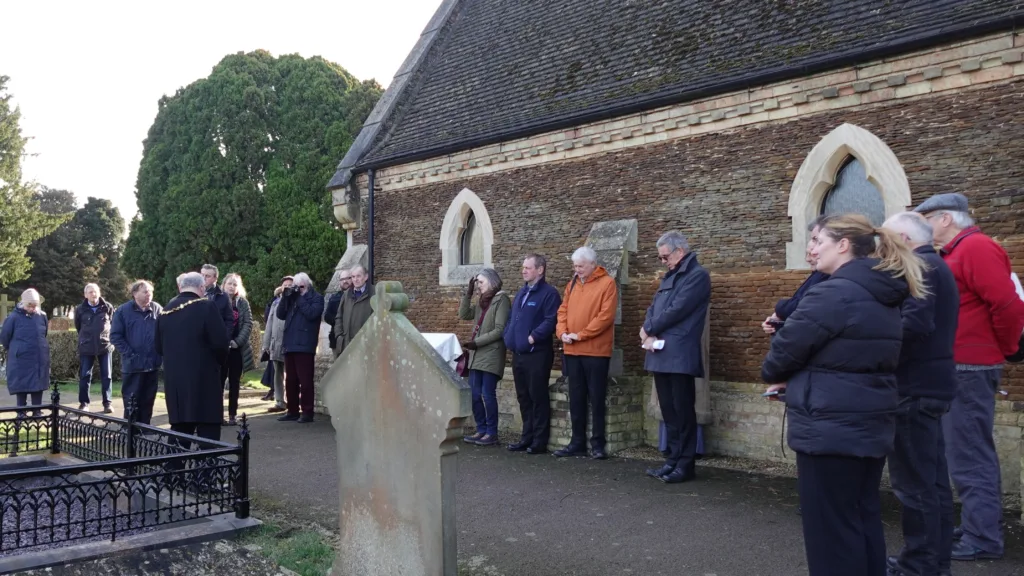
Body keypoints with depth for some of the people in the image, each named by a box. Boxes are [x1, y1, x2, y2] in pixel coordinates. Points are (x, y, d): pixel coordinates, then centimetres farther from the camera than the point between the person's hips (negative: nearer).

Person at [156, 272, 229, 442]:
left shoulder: (165, 311, 8)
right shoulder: (207, 307, -10)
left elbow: (159, 348, 13)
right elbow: (220, 343, -14)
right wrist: (219, 362, 5)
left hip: (174, 382, 6)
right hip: (203, 380, -6)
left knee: (179, 434, 12)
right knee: (208, 434, -1)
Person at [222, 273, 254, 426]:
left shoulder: (243, 303, 8)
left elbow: (248, 324, 1)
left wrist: (238, 341, -12)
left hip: (237, 348, 2)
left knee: (234, 383, 6)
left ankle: (232, 415, 10)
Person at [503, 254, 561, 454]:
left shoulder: (549, 293, -10)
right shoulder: (521, 292, 18)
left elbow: (550, 321, -20)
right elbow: (511, 317, 24)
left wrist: (533, 337, -20)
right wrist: (509, 335, 10)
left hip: (537, 354, -9)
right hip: (518, 354, 9)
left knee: (538, 397, -3)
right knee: (523, 397, 13)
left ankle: (540, 441, 4)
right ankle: (527, 437, 22)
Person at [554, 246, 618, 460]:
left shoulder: (607, 283, -6)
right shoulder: (572, 284, 14)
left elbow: (605, 316, -14)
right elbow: (563, 310, 13)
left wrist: (580, 335, -16)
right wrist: (562, 332, -5)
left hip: (596, 351, -6)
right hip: (572, 351, 6)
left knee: (596, 400, 1)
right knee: (576, 399, 10)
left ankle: (597, 444, 9)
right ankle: (577, 442, 18)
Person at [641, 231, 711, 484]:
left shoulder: (697, 275, -7)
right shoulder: (669, 276, 21)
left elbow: (677, 310, -15)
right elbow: (654, 308, 16)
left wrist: (648, 330, -4)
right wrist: (649, 334, -3)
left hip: (680, 355, -8)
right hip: (660, 354, 8)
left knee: (683, 411, -2)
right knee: (668, 412, 12)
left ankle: (686, 464, 6)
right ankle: (673, 460, 20)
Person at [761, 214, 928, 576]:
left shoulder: (833, 293, -19)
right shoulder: (885, 295, 11)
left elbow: (787, 348, -13)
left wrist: (774, 376, 9)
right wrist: (794, 380, 10)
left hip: (831, 429, -9)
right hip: (871, 425, 9)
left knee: (831, 529, 1)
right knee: (864, 521, 17)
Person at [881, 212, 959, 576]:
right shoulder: (934, 265, 19)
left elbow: (915, 324, -27)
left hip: (915, 386, -11)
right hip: (931, 381, 11)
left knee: (913, 481, -3)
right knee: (932, 478, 15)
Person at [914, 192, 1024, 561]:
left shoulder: (976, 247, -14)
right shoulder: (956, 252, 16)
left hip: (969, 370, -10)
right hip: (958, 368, 10)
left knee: (968, 456, -4)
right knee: (970, 452, 16)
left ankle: (982, 539, 3)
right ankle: (979, 527, 26)